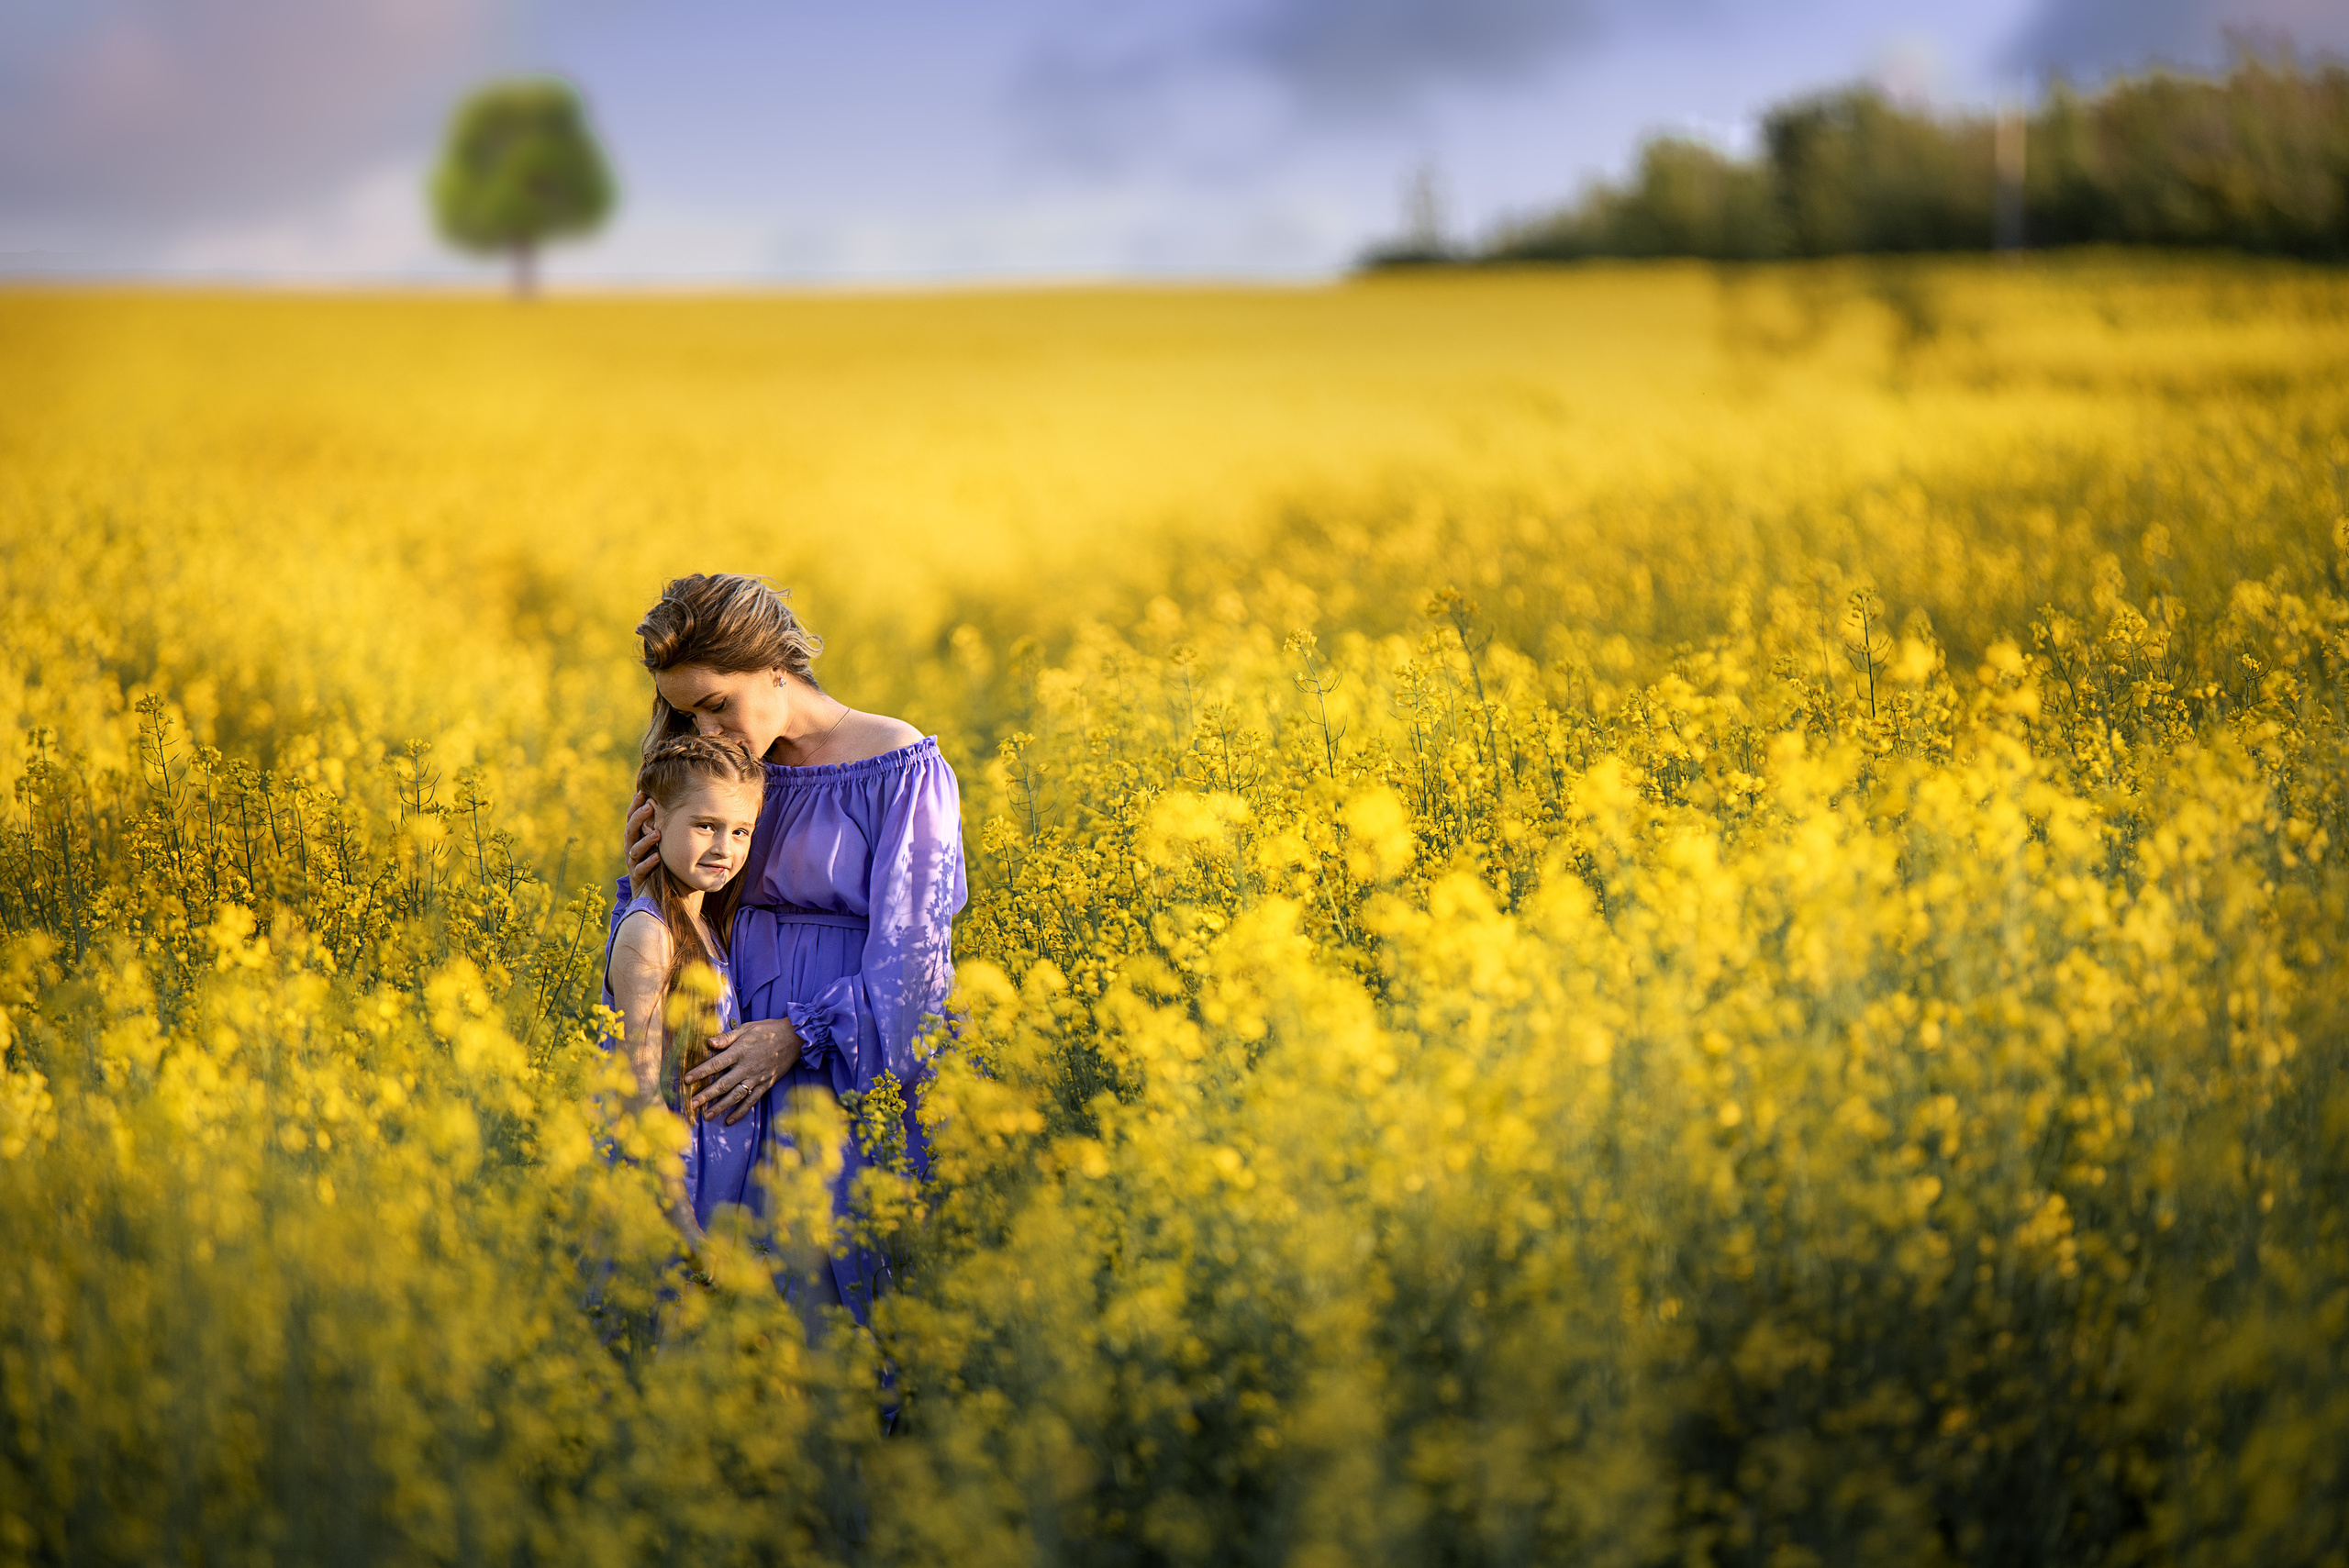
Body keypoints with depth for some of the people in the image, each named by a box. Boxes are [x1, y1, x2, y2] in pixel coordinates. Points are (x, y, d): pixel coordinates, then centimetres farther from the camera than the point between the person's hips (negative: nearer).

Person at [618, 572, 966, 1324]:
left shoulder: (903, 771, -8)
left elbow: (911, 954, -12)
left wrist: (796, 1035, -20)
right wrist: (652, 877, -4)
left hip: (859, 1071, -5)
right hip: (746, 1068, 5)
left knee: (833, 1276, -9)